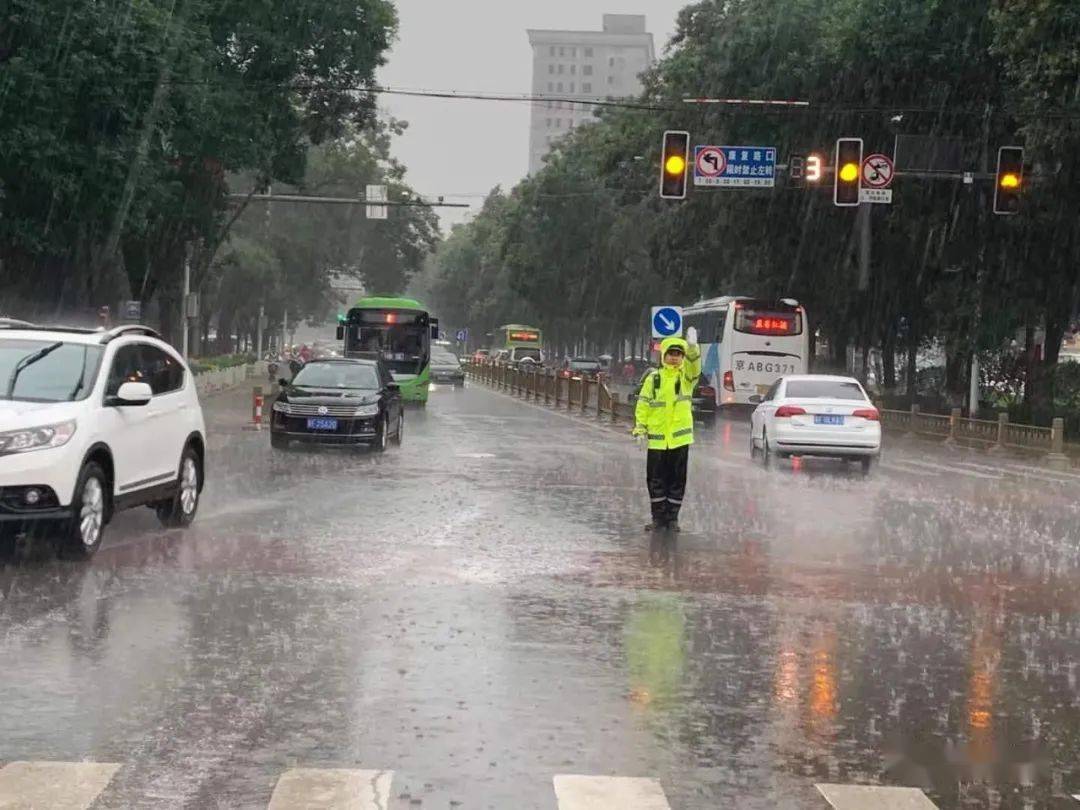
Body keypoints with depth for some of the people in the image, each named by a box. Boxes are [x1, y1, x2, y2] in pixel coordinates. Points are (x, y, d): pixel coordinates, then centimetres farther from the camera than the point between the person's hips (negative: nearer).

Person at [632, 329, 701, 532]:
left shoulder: (686, 376, 2)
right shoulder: (653, 378, 3)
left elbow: (694, 364, -19)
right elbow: (643, 403, 3)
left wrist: (692, 345, -36)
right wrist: (640, 427, -5)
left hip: (680, 437, 0)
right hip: (657, 437, 0)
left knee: (677, 479, 5)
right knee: (656, 479, 4)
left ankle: (672, 517, 15)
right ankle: (658, 517, 14)